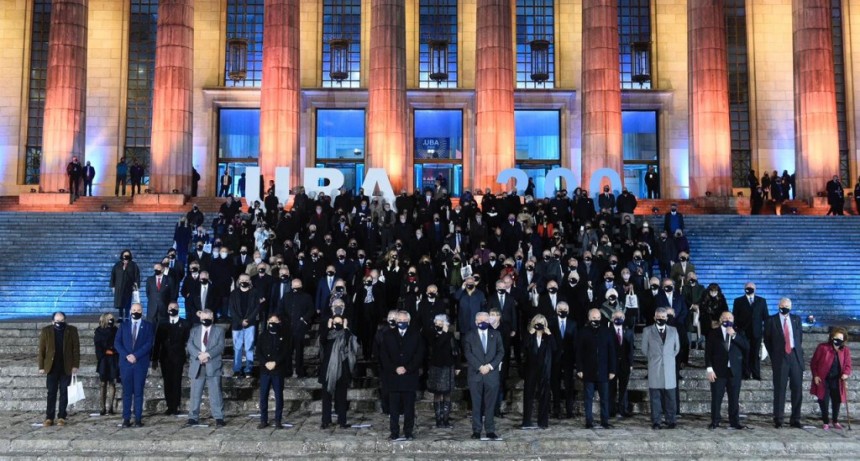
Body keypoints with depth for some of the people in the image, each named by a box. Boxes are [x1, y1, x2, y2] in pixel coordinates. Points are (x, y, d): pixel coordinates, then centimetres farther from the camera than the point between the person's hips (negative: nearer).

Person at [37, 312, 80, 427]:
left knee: (64, 393, 4)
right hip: (52, 367, 0)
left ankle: (61, 417, 9)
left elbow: (76, 348, 0)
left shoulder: (72, 330, -1)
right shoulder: (46, 331, 1)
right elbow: (41, 350, 2)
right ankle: (49, 418, 8)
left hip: (66, 368, 0)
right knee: (51, 393, 3)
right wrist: (41, 366, -2)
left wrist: (75, 365, -5)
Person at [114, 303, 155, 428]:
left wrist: (135, 355, -14)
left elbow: (149, 343, -4)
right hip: (126, 362, 2)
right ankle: (126, 418, 5)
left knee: (139, 392, 0)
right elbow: (117, 343, 4)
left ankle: (138, 418, 2)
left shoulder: (148, 326, 7)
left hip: (141, 363, -1)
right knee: (126, 392, 2)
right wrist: (126, 355, -10)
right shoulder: (124, 325, 12)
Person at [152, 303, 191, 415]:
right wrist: (155, 359, 5)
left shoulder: (185, 324, 6)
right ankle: (170, 406, 8)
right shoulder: (162, 325, 13)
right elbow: (157, 343, 10)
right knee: (167, 383, 2)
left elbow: (188, 340, 1)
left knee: (176, 382, -3)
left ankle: (175, 407, 2)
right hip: (165, 358, 2)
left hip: (178, 358, -2)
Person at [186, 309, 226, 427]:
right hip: (197, 366, 2)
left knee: (215, 393, -3)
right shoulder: (194, 330, 14)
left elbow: (220, 346, -4)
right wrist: (199, 355, -17)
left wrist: (208, 354, -19)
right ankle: (193, 417, 15)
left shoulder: (219, 330, 8)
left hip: (213, 366, -2)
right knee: (195, 394, 6)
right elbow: (189, 345, 0)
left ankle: (219, 418, 0)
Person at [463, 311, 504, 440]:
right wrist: (479, 367, -13)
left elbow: (501, 352, 4)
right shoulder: (470, 335, 6)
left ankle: (490, 430, 9)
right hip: (475, 374, -1)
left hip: (492, 374, 1)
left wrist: (490, 366, -9)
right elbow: (468, 353, -3)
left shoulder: (495, 334, 10)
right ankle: (476, 430, 7)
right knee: (476, 404, 1)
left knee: (490, 404, 3)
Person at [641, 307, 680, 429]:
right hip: (654, 370, -2)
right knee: (655, 397, 0)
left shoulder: (673, 331, 11)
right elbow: (644, 350, 10)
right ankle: (656, 422, 5)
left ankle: (670, 421, 9)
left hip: (669, 369, 2)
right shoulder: (647, 331, 5)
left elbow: (677, 348, 19)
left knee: (670, 396, 1)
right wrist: (653, 359, 8)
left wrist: (669, 358, 13)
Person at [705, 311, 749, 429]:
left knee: (734, 398, 4)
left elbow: (747, 347, -5)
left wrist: (734, 335, -13)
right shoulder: (713, 333, 4)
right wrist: (710, 369, -8)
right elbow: (708, 352, 0)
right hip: (718, 371, -2)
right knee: (716, 398, 1)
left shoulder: (738, 333, 11)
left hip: (735, 371, 2)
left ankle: (734, 422, 12)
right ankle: (714, 422, 9)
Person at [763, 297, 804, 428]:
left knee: (797, 388, 4)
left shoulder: (796, 319, 11)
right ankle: (778, 419, 7)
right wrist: (773, 356, 4)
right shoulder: (771, 320, 1)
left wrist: (799, 351, 9)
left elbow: (800, 336, 18)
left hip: (796, 356, 3)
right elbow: (767, 339, 7)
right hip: (780, 357, -3)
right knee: (779, 389, -1)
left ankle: (795, 419, 14)